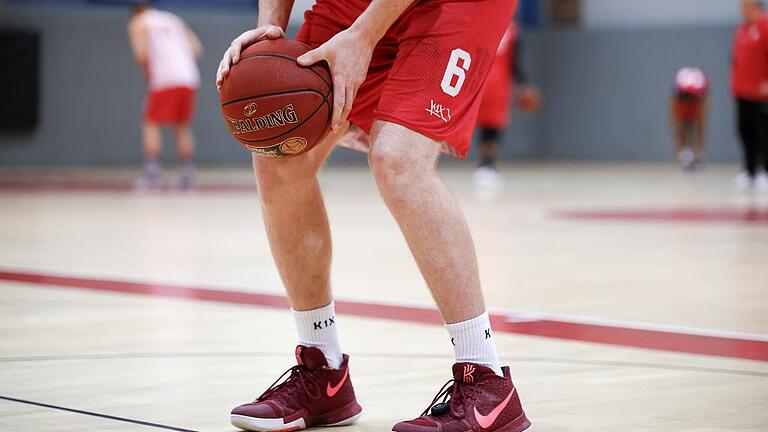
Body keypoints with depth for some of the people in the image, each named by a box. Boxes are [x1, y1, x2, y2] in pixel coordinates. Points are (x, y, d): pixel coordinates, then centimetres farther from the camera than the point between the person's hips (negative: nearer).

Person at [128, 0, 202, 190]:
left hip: (164, 79, -5)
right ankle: (188, 174, 10)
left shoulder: (138, 23, 10)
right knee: (182, 127, 17)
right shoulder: (174, 20, 26)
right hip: (189, 77, 5)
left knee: (151, 124, 5)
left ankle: (152, 173, -7)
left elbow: (141, 54, -6)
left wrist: (147, 74, 9)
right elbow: (196, 48, 16)